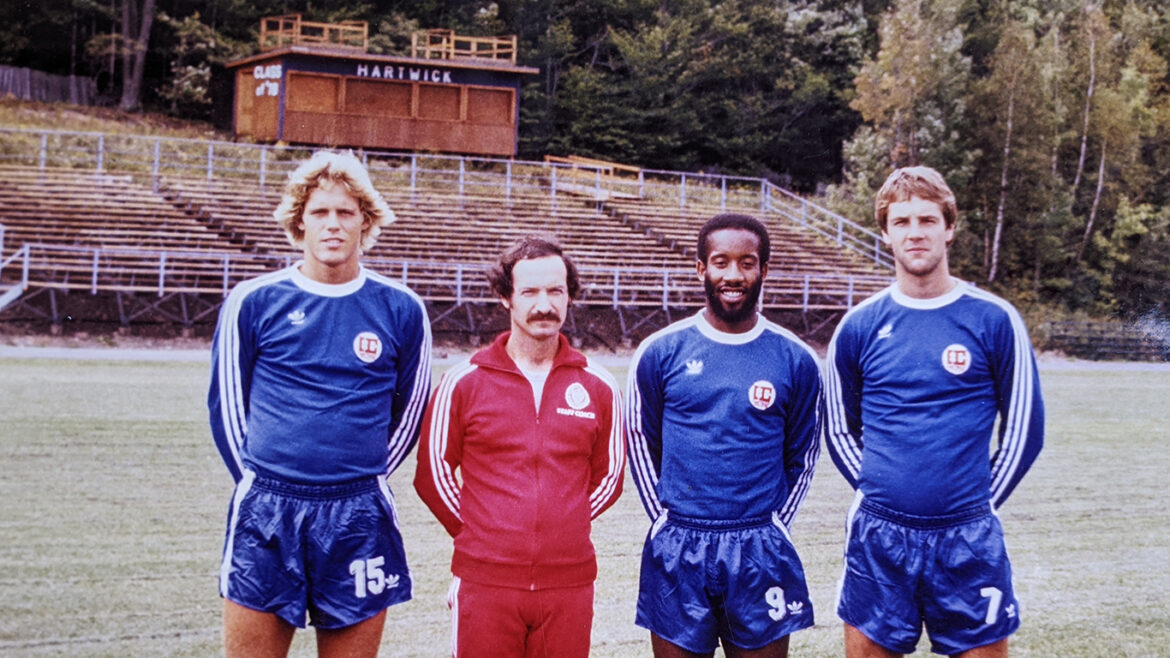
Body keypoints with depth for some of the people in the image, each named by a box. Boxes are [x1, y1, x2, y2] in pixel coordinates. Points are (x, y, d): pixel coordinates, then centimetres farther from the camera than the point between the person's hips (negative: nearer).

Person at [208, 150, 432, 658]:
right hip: (266, 517, 0)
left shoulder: (401, 310, 3)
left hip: (359, 519, 1)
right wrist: (259, 481, 9)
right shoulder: (255, 302, 2)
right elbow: (225, 403, 11)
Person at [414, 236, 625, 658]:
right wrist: (476, 533, 6)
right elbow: (433, 473, 6)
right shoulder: (465, 382, 0)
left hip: (569, 584, 2)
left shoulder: (598, 387, 5)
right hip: (484, 583, -1)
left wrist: (563, 529, 10)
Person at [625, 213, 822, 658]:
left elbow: (802, 455, 12)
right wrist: (663, 519, 6)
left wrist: (771, 528, 6)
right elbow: (640, 442, 11)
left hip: (759, 554, 0)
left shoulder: (794, 360, 3)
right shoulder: (660, 352, 2)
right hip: (676, 552, 0)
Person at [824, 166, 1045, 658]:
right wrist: (876, 494, 6)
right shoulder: (859, 327, 4)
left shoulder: (993, 320, -1)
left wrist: (980, 503, 3)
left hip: (969, 542, -1)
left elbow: (1024, 428, 5)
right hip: (878, 539, 2)